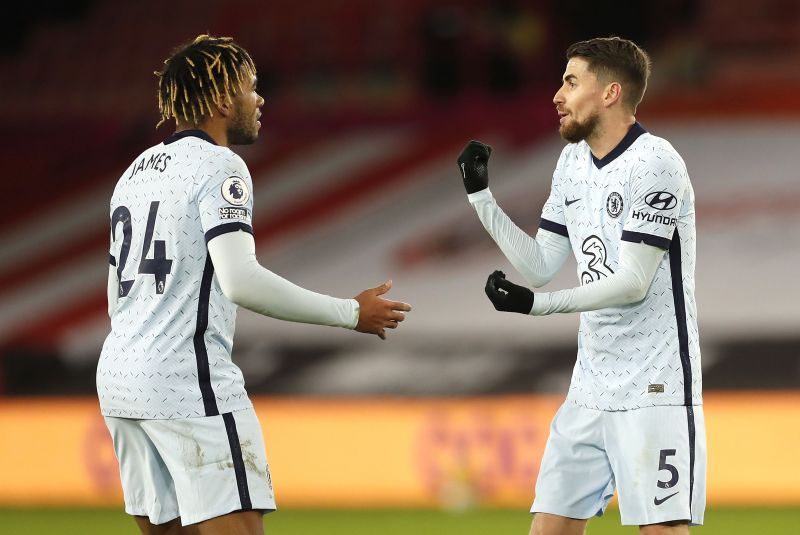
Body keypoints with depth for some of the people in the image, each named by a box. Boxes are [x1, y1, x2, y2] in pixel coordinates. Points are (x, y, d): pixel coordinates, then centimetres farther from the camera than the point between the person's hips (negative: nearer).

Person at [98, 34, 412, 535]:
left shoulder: (136, 172, 20)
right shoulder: (219, 166, -7)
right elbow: (239, 279, -19)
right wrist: (350, 313, -14)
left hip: (119, 378, 9)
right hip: (191, 382, -9)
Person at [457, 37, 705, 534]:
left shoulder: (654, 163, -14)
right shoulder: (573, 162, 11)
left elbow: (634, 283, -19)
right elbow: (541, 266, 13)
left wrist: (537, 304, -27)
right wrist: (481, 195, 7)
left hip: (655, 387, -8)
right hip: (591, 389, 8)